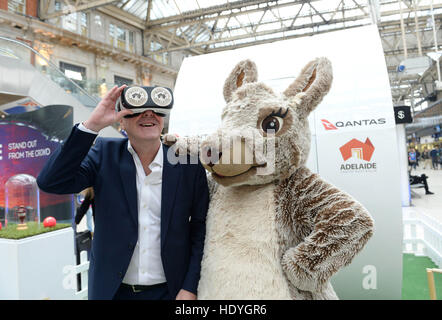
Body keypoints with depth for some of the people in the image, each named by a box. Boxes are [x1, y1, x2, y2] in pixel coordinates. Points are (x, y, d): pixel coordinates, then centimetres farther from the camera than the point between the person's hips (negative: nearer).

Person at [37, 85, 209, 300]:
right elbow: (51, 183, -16)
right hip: (112, 290, 1)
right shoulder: (105, 153, -5)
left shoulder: (188, 163, -9)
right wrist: (91, 125, -23)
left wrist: (190, 289, -9)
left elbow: (200, 228, -5)